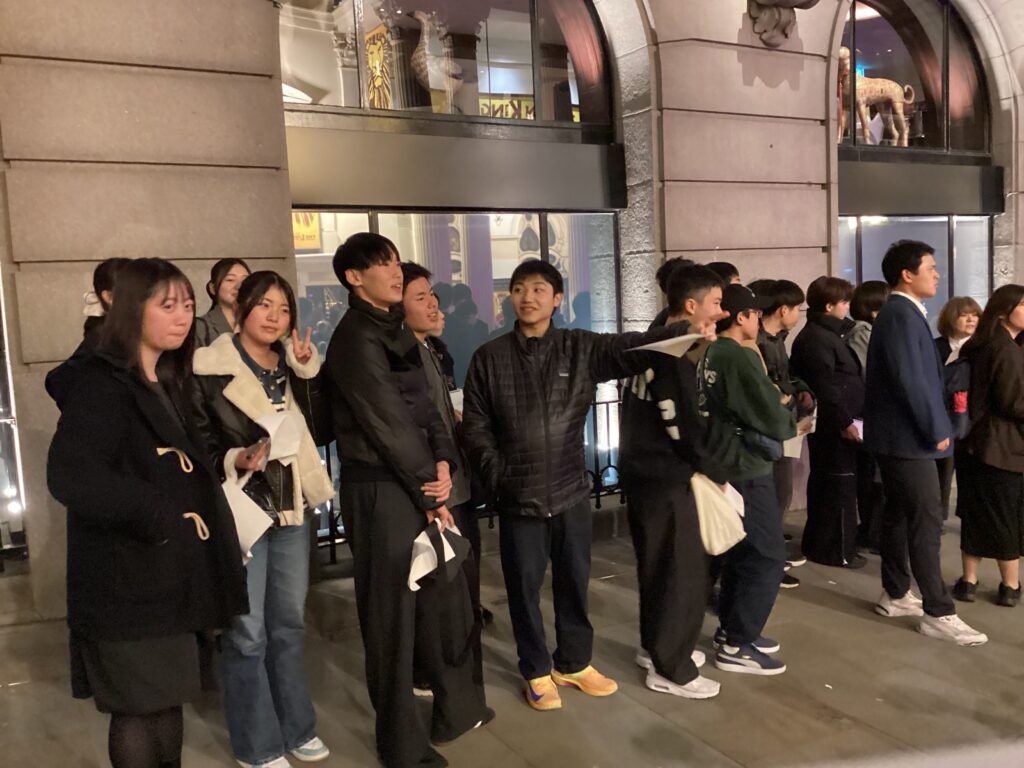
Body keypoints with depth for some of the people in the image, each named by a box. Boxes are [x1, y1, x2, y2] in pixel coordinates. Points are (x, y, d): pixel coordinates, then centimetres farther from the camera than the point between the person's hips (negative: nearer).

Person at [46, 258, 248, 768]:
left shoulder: (165, 384, 14)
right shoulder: (100, 383, -14)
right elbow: (70, 477, -27)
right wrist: (157, 514, -23)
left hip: (168, 573, 9)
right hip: (127, 581, -8)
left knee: (166, 702, 17)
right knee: (138, 710, 1)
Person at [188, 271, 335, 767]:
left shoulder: (291, 366, 8)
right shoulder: (208, 369, -9)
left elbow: (319, 428, -2)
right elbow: (197, 444, -7)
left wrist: (308, 372, -10)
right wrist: (236, 461, -24)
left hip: (292, 506, 6)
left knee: (288, 623, 17)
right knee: (247, 632, 2)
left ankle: (295, 727, 32)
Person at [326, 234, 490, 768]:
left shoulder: (397, 332, 13)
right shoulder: (356, 338, -14)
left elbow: (425, 406, 10)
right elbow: (389, 425, -16)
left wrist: (443, 462, -6)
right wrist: (431, 493, -10)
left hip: (416, 482, 9)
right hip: (381, 489, -8)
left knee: (441, 594, 17)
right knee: (392, 611, 3)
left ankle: (455, 708, 35)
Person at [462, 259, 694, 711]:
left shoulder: (581, 347, 1)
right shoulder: (489, 358, 0)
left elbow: (634, 349, -12)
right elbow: (475, 427, 1)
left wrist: (686, 329, -28)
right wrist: (498, 477, -8)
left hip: (571, 489, 1)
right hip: (519, 495, -1)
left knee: (575, 581, 14)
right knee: (525, 586, 9)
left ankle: (574, 662, 34)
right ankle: (536, 671, 28)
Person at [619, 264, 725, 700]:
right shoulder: (676, 353, -18)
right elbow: (684, 426, -21)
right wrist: (716, 473, -10)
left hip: (642, 469, 10)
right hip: (666, 476, -10)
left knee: (657, 565, 20)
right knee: (684, 571, 1)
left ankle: (656, 646, 34)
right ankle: (670, 669, 12)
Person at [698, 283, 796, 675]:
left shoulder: (710, 355, 9)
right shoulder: (739, 357, -19)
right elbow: (773, 418, -18)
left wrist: (779, 410, 4)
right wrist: (791, 421, 2)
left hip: (726, 464, 10)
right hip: (747, 470, -10)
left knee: (741, 552, 19)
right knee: (767, 557, -3)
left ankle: (732, 629, 28)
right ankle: (737, 646, 2)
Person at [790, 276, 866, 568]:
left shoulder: (825, 333, 16)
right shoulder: (817, 339, -17)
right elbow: (825, 387, -22)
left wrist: (846, 418, 18)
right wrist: (845, 421, -21)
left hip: (830, 424, 11)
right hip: (834, 425, -11)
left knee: (824, 483, 16)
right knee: (841, 485, -3)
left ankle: (818, 543, 27)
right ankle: (837, 549, 6)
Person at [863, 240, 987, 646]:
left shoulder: (902, 313, 14)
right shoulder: (902, 315, -18)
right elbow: (911, 381, -23)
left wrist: (934, 426, 13)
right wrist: (938, 429, -15)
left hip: (898, 433, 10)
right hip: (908, 435, -10)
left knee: (899, 514, 16)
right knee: (926, 520, -5)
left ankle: (895, 594, 27)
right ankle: (939, 613, 1)